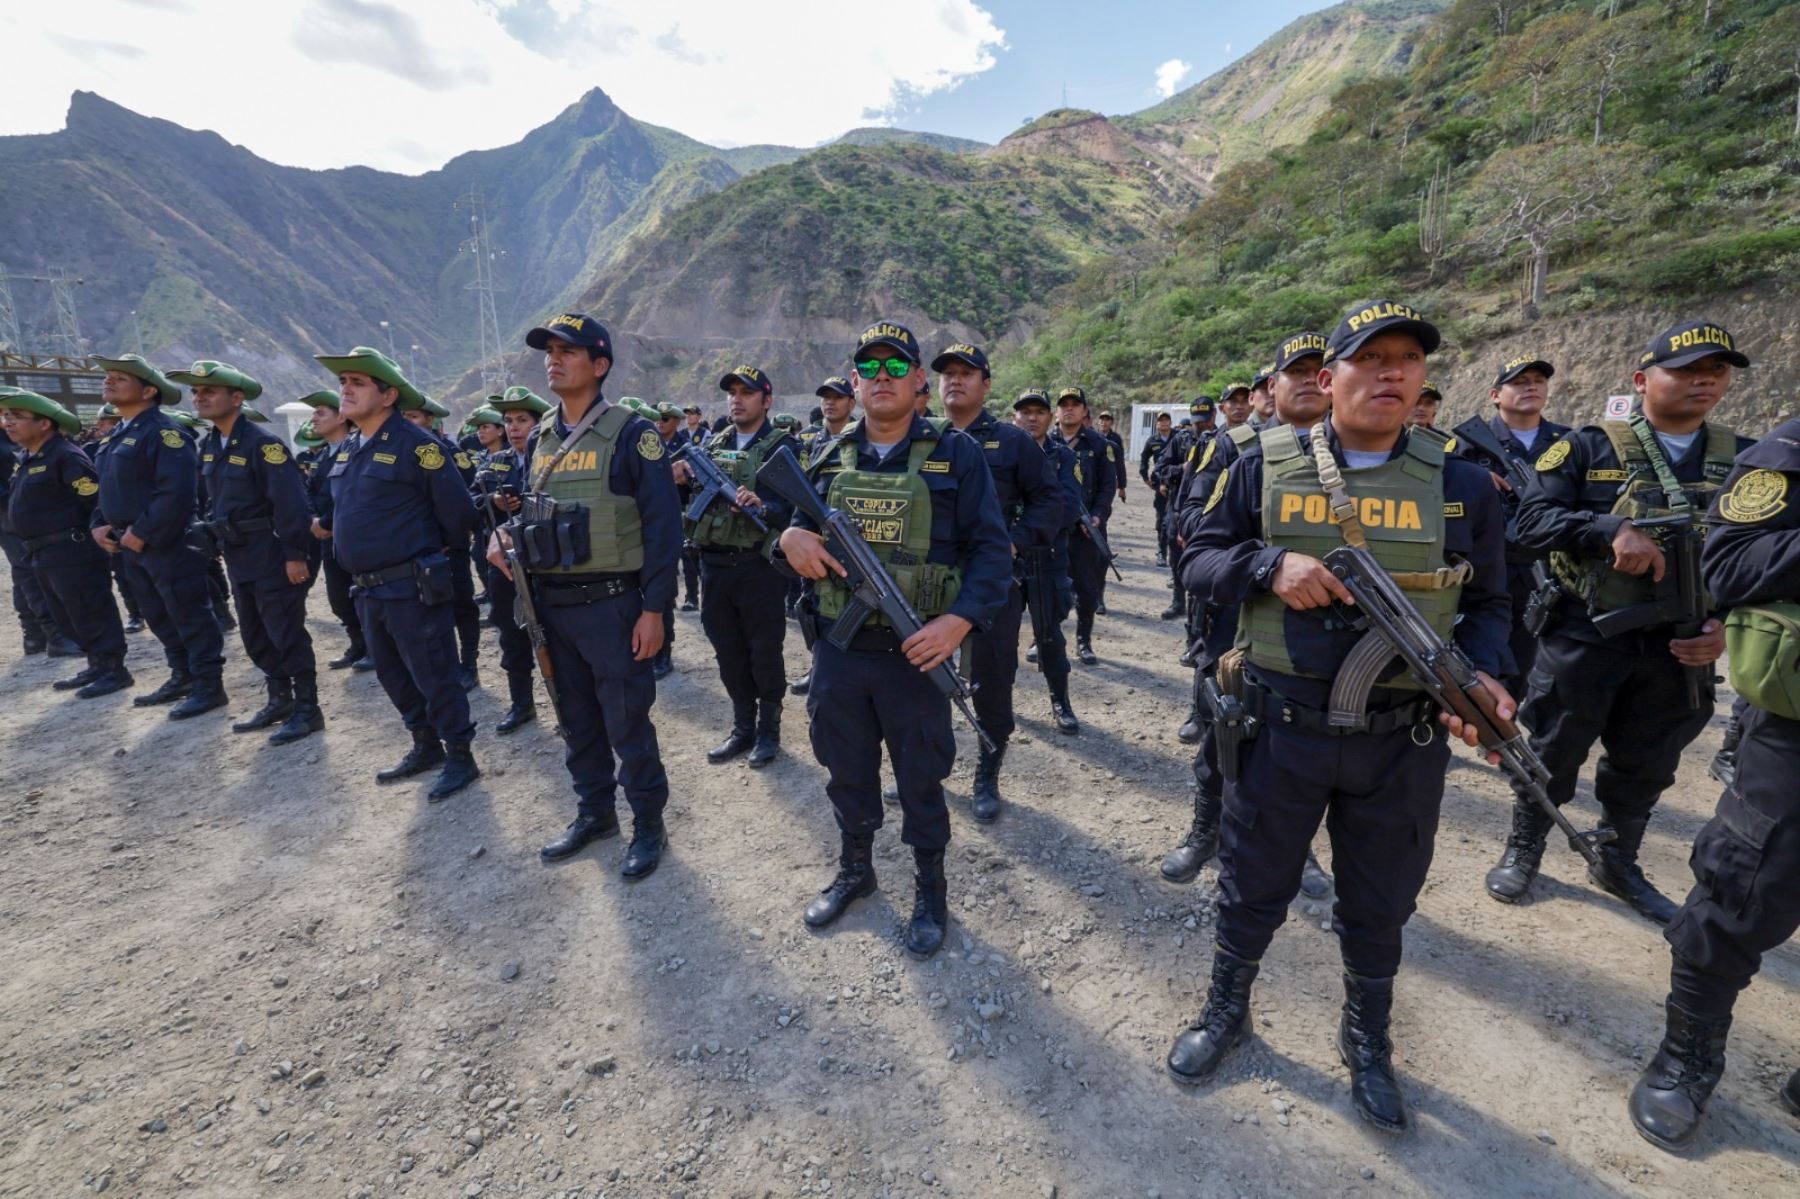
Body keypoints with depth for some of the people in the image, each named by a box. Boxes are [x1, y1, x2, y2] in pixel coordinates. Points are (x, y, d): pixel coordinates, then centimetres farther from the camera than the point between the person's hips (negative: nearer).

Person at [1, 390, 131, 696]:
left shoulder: (65, 456, -14)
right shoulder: (27, 458, 15)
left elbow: (98, 498, -19)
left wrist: (89, 534, -14)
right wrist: (33, 544, 15)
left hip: (72, 553, -10)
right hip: (44, 555, 10)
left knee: (91, 614, -4)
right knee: (66, 617, 15)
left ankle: (113, 670, 2)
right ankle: (97, 666, 23)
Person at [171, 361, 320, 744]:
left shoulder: (262, 442, -16)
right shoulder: (209, 444, 11)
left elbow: (290, 502, -20)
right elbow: (214, 498, 22)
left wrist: (294, 554, -21)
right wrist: (210, 533, 16)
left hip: (271, 556, -9)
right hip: (237, 557, 9)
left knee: (287, 635, -3)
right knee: (255, 637, 15)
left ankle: (307, 709, 7)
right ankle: (280, 700, 28)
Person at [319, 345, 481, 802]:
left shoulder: (415, 443, -13)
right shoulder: (351, 449, 13)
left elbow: (459, 511, -15)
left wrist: (435, 553, 1)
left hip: (412, 587, -9)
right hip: (368, 589, 9)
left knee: (434, 676, -1)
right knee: (394, 676, 18)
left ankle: (460, 757, 13)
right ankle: (426, 746, 33)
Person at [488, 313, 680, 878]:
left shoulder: (630, 432, -10)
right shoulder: (541, 437, 11)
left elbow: (663, 524, -13)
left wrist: (654, 608, -16)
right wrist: (505, 533, -1)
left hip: (611, 604, -7)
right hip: (552, 603, 7)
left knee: (626, 724, 3)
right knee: (577, 721, 18)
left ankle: (649, 824, 21)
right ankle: (595, 812, 35)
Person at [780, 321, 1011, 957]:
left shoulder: (954, 453, -5)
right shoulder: (832, 458, 7)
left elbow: (991, 547, -8)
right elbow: (800, 526, 15)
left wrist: (959, 620, -22)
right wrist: (791, 537, -11)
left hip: (916, 651, -4)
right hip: (838, 648, 4)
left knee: (920, 779, 11)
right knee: (847, 771, 19)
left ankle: (930, 889, 34)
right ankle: (854, 869, 43)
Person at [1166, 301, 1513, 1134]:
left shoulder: (1461, 483, 1)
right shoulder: (1266, 465, -3)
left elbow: (1486, 604, 8)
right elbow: (1199, 560, -1)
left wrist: (1479, 674, -12)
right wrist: (1271, 565, -20)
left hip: (1402, 744, 2)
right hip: (1280, 729, -1)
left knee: (1378, 905, 20)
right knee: (1251, 887, 16)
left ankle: (1367, 1043, 46)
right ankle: (1226, 1010, 43)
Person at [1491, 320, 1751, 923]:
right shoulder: (1589, 447, -6)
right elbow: (1530, 522, -14)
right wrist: (1611, 529, -29)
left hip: (1679, 649, 4)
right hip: (1582, 639, -4)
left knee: (1645, 767, 17)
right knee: (1551, 755, 8)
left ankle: (1618, 863, 36)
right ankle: (1523, 849, 26)